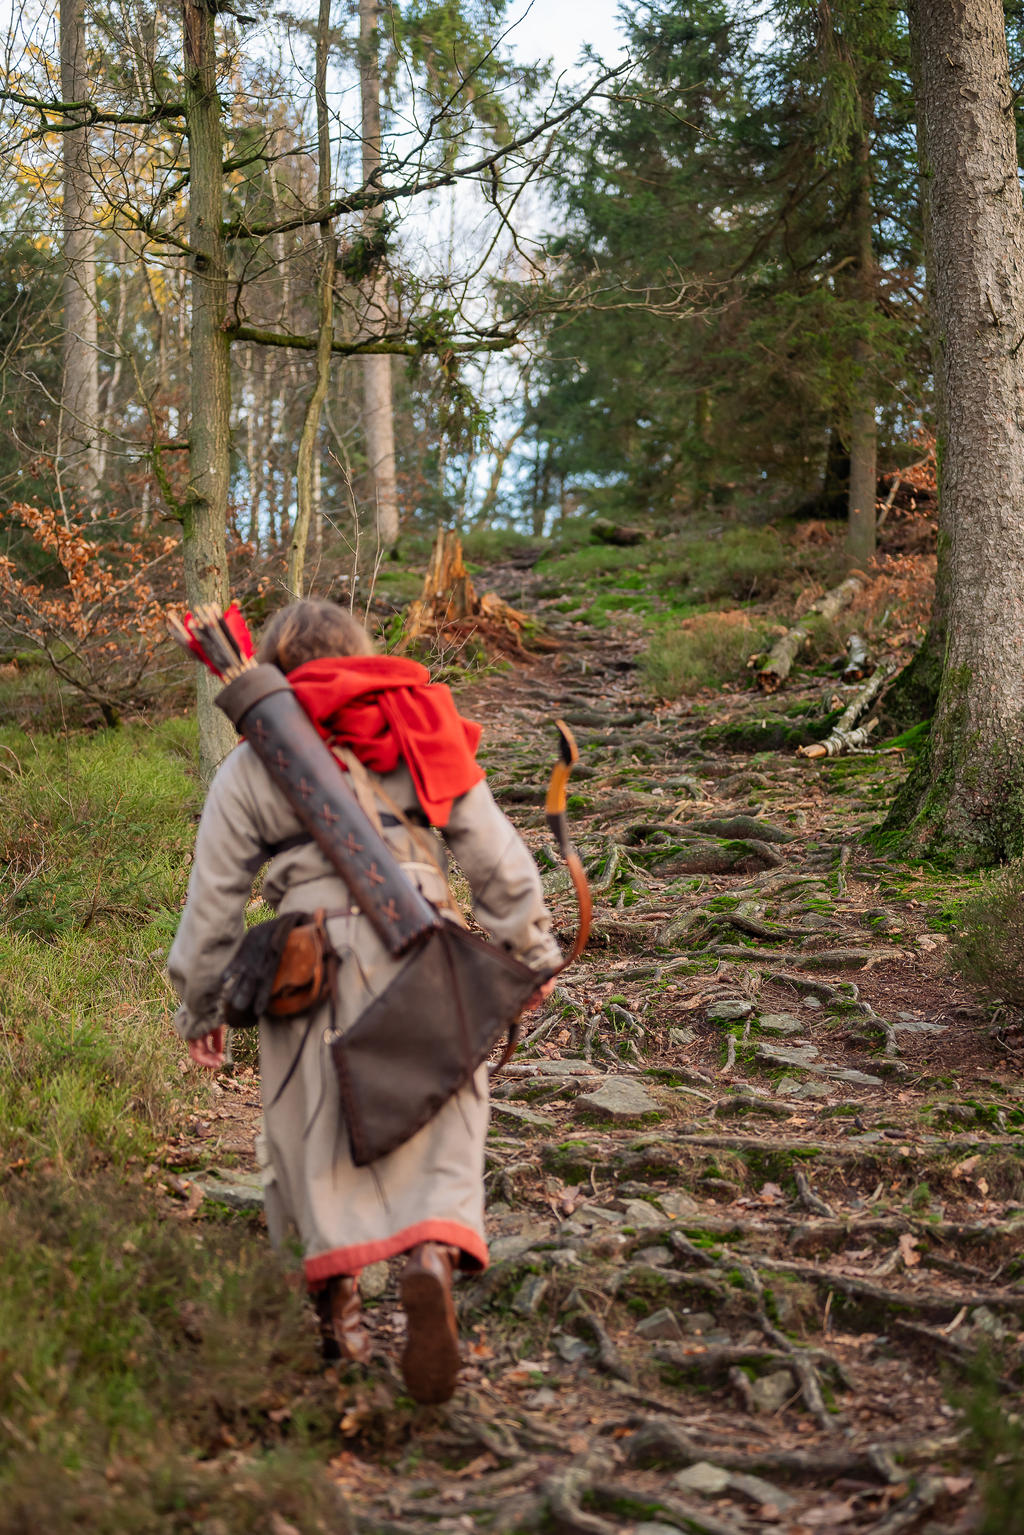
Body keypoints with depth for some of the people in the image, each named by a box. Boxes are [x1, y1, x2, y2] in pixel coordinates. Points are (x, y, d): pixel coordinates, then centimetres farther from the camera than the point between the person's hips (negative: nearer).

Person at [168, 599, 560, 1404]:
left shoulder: (251, 765, 9)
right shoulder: (422, 736, 13)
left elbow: (215, 896, 9)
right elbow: (496, 856, 12)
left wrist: (200, 1004, 18)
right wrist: (532, 950, 20)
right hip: (417, 946, 1)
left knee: (318, 1132, 13)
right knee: (437, 1124, 5)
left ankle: (338, 1305, 17)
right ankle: (432, 1258, -21)